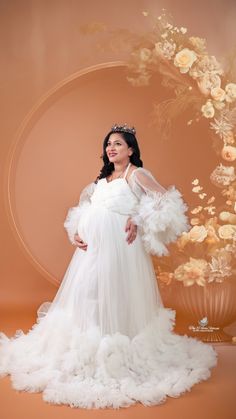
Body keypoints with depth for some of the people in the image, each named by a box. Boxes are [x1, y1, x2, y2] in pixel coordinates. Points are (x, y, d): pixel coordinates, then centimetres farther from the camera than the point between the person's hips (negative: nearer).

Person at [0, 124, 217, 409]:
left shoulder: (136, 174, -2)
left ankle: (118, 357, 13)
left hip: (118, 247, -7)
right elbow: (84, 209, 21)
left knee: (115, 298, -2)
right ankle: (87, 351, 28)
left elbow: (168, 202, -10)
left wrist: (140, 222, -11)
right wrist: (75, 231, 5)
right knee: (87, 297, 12)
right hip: (92, 247, 7)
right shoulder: (103, 177, 18)